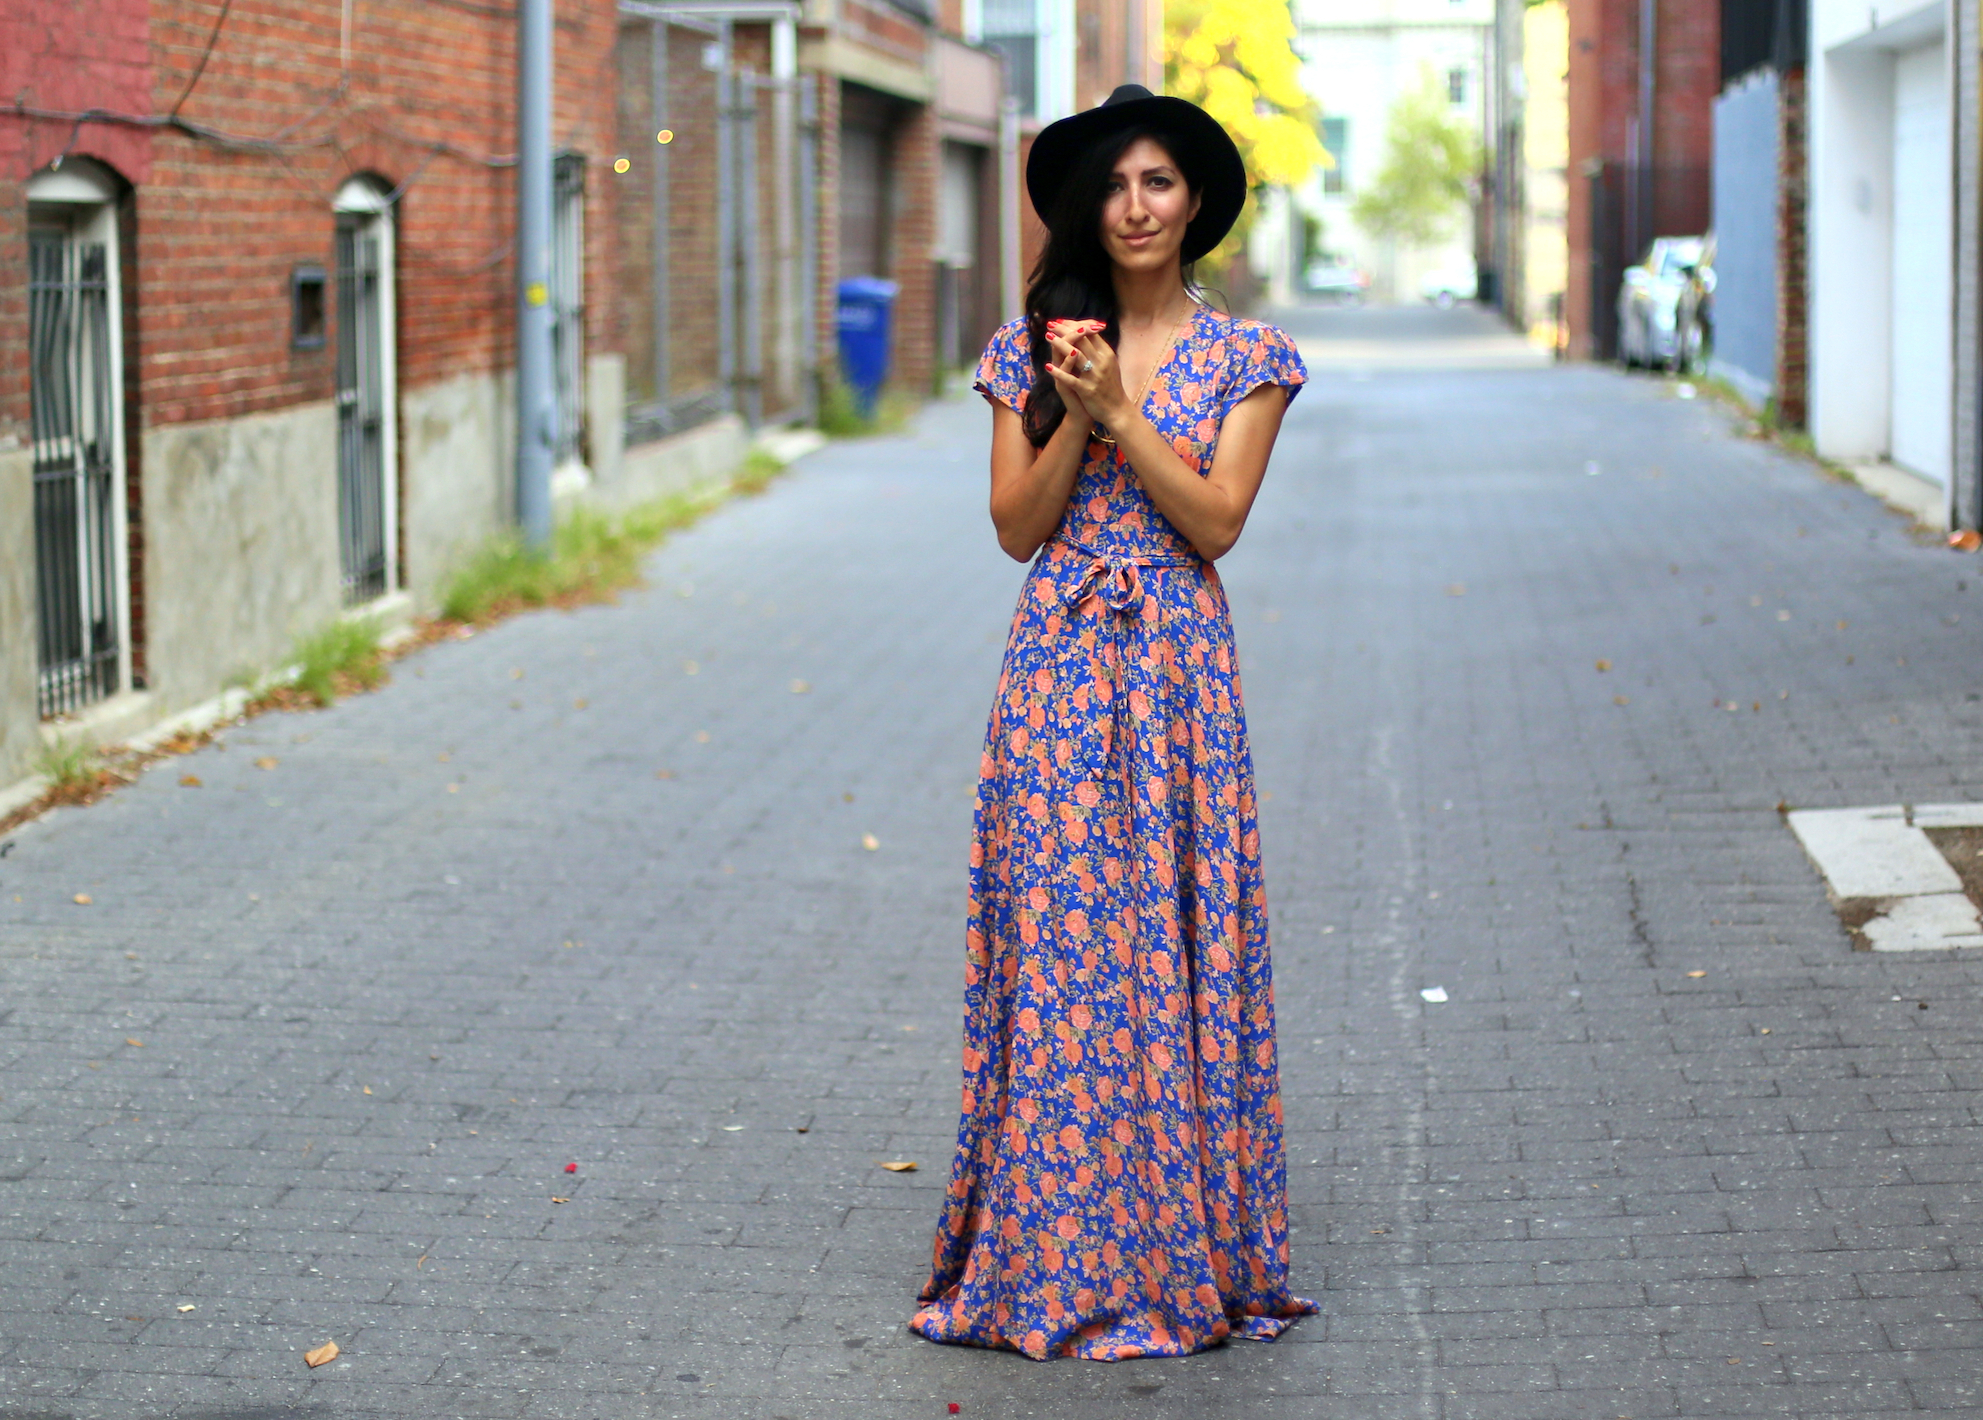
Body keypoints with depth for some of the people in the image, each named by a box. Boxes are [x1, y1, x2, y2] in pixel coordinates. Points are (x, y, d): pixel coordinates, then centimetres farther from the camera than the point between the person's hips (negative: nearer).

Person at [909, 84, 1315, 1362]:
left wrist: (1120, 412, -13)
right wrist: (1073, 415, -10)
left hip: (1180, 678, -1)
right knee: (1053, 954, 0)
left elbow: (1218, 520, -5)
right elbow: (1017, 526, 3)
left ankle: (1182, 1252, 9)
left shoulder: (1245, 357, 4)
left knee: (1179, 952, -1)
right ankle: (1056, 1257, 7)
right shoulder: (1034, 348, 8)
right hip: (1058, 673, 1)